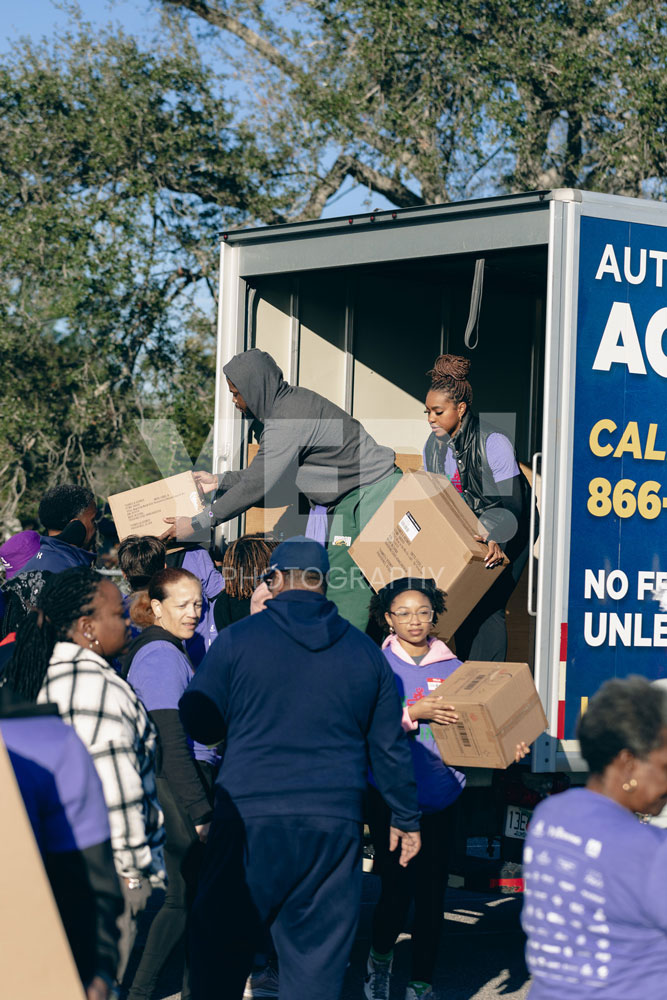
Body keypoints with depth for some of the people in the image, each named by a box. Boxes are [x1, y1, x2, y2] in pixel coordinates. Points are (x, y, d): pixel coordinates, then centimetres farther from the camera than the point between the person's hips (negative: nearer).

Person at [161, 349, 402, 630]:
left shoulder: (288, 420, -22)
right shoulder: (290, 402, 9)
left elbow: (256, 486, -22)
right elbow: (267, 472, 19)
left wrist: (197, 524, -16)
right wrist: (219, 482, 21)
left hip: (369, 492, -10)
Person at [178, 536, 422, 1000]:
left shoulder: (238, 639, -1)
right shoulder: (366, 652, 8)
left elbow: (197, 723, 3)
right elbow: (390, 746, 12)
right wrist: (407, 817, 23)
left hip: (249, 818, -2)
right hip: (336, 822, 2)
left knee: (221, 945, 8)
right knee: (319, 953, 7)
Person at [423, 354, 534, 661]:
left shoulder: (494, 444, -24)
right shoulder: (434, 446, -4)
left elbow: (512, 506, -25)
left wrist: (495, 540, -42)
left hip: (508, 536, -6)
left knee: (487, 608, -17)